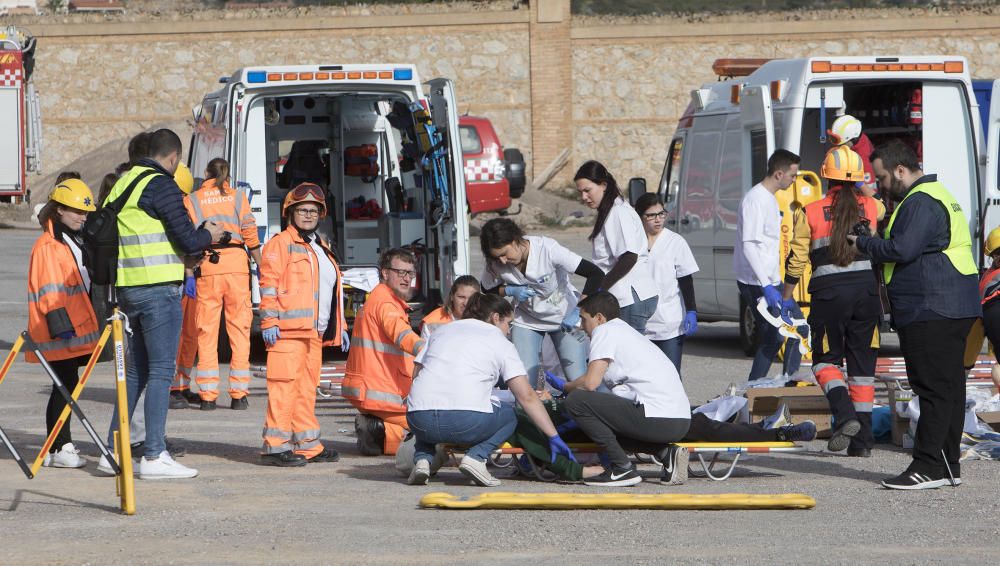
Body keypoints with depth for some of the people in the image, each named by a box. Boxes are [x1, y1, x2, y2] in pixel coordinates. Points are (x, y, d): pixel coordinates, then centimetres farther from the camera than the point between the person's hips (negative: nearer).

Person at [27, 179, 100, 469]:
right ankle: (57, 450, -6)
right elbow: (48, 291, -16)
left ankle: (63, 445, 16)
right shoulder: (47, 246, -11)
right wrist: (60, 325, -21)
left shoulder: (76, 242, 19)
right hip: (59, 335, -9)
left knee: (69, 385, 11)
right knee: (65, 385, -8)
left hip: (77, 329, 9)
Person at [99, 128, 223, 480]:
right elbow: (189, 241, -16)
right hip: (158, 289, -8)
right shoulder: (162, 186, -11)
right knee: (161, 370, -5)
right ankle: (154, 456, -8)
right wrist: (208, 235, 8)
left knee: (136, 371, 16)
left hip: (127, 289, 8)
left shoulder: (123, 185, 14)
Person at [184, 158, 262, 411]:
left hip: (206, 267, 0)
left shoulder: (192, 200, 7)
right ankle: (238, 394, 0)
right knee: (239, 328, 4)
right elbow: (250, 236, 1)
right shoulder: (238, 197, 9)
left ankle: (208, 396, -1)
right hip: (236, 265, 0)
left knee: (207, 332, 3)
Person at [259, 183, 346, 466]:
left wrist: (340, 327, 27)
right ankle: (275, 445, -12)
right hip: (288, 329, -8)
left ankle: (307, 445, 16)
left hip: (315, 331, 8)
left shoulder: (322, 248, 24)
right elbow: (269, 283, -9)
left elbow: (333, 291, 30)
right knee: (285, 386, -11)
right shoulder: (280, 243, -1)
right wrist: (269, 321, -17)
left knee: (308, 388, 11)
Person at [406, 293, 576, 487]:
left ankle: (422, 458, 8)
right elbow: (527, 397, 7)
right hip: (466, 420, -3)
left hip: (418, 419, 4)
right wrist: (554, 437, 10)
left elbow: (416, 373, 23)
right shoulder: (500, 343, 14)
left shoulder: (442, 331, 26)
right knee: (508, 415, 26)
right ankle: (476, 457, -1)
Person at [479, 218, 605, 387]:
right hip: (527, 321, 2)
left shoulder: (548, 249, -29)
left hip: (564, 317, -2)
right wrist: (511, 291, -19)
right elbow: (489, 290, 3)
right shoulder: (495, 264, -18)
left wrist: (578, 311, -40)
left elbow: (596, 274, -31)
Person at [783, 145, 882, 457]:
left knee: (826, 360, 12)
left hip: (830, 294, -2)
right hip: (867, 291, 2)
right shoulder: (871, 207, 3)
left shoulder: (811, 213, -1)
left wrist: (787, 296, 15)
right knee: (862, 366, 9)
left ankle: (845, 415, -13)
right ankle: (862, 440, 8)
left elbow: (797, 259, 1)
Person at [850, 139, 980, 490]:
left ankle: (928, 467, -13)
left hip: (932, 312, -11)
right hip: (954, 310, 11)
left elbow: (902, 250, -21)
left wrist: (863, 244, -5)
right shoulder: (936, 195, 22)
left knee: (934, 388, -11)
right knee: (949, 387, 11)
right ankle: (948, 466, 14)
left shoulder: (921, 203, -13)